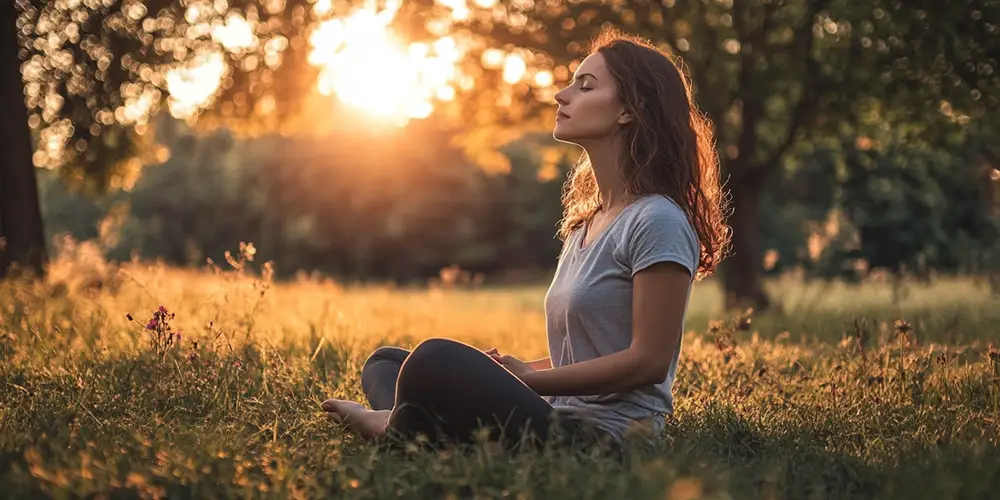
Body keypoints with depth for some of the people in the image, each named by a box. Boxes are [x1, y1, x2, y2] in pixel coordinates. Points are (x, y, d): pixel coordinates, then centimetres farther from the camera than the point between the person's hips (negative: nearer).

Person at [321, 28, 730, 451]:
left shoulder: (657, 222, -11)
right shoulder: (584, 223, 17)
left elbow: (649, 361, -15)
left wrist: (530, 380, -11)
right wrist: (513, 370, 4)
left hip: (606, 432, -10)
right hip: (560, 417, 10)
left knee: (435, 361, -31)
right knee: (385, 361, 14)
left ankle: (397, 427, -2)